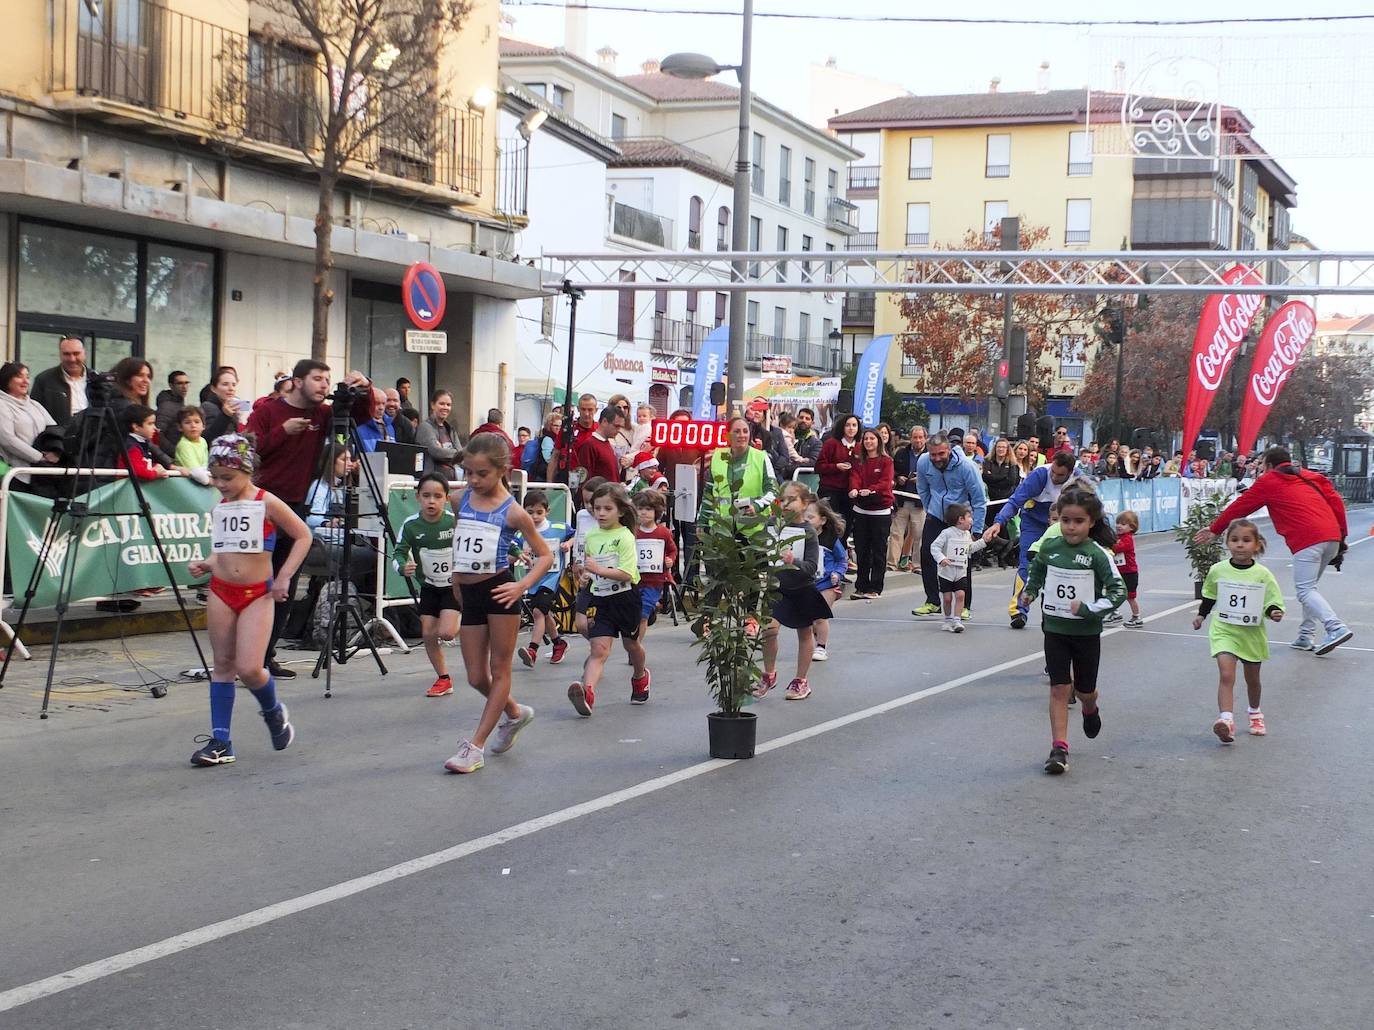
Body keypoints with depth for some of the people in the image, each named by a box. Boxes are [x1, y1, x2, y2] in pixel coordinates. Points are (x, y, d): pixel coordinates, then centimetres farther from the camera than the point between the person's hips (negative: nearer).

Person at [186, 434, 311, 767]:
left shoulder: (267, 504, -7)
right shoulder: (218, 508, 9)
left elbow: (303, 536, -2)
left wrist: (284, 576, -8)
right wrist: (206, 565, 2)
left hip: (258, 593, -5)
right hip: (221, 591, 5)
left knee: (249, 669, -13)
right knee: (222, 665, 6)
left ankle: (274, 712, 19)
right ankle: (220, 741, 9)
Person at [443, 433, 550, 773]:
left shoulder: (513, 512, -9)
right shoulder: (460, 501, 4)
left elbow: (545, 556, -4)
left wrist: (523, 585, -18)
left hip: (498, 591, -5)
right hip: (469, 594, 6)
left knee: (499, 669, 3)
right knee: (476, 677, 9)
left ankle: (476, 745, 7)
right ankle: (514, 713, 37)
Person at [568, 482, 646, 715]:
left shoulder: (625, 536, -14)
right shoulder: (591, 537, 5)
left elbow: (626, 574, -23)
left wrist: (599, 570, -29)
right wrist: (586, 576, 8)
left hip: (625, 597, -3)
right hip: (599, 599, 3)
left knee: (631, 643, 20)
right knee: (599, 649, -13)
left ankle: (640, 676, 50)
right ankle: (587, 692, -33)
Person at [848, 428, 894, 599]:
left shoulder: (886, 461, -2)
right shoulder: (859, 462, 10)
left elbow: (885, 482, -15)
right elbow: (854, 477, -7)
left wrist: (870, 490, -34)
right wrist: (854, 489, -30)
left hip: (881, 511, -4)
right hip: (861, 510, 4)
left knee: (878, 551, 0)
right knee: (861, 551, 7)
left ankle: (875, 588, 5)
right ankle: (861, 586, 15)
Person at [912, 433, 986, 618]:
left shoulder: (966, 467, -24)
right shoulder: (923, 462, -13)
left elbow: (980, 502, -16)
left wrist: (976, 532, -17)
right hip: (935, 518, 4)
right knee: (927, 557, -2)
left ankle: (965, 606, 6)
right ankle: (932, 602, 11)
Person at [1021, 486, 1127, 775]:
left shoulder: (1097, 554, -14)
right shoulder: (1049, 547, -3)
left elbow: (1118, 591, -14)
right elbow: (1037, 570, 19)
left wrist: (1089, 608, -21)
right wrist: (1030, 592, 6)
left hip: (1086, 632, -2)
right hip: (1055, 629, 2)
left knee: (1084, 690, 13)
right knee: (1059, 688, -4)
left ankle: (1090, 710, 50)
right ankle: (1059, 749, -2)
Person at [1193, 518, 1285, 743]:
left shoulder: (1262, 575, -10)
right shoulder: (1217, 571, -5)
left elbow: (1273, 602, -6)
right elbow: (1209, 596, 14)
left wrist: (1274, 612, -25)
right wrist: (1201, 615, 13)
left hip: (1252, 633, 1)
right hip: (1224, 631, -1)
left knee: (1252, 678, 18)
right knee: (1226, 675, -19)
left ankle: (1255, 714, 43)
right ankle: (1226, 720, -30)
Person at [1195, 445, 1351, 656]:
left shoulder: (1268, 481, 12)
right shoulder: (1311, 477, 26)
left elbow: (1239, 506, 17)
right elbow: (1336, 502, 16)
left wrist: (1214, 530, 25)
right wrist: (1341, 536, 15)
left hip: (1307, 540, -7)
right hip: (1332, 537, 7)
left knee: (1305, 591, -7)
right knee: (1308, 588, 17)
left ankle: (1336, 628, -23)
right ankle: (1306, 636, 13)